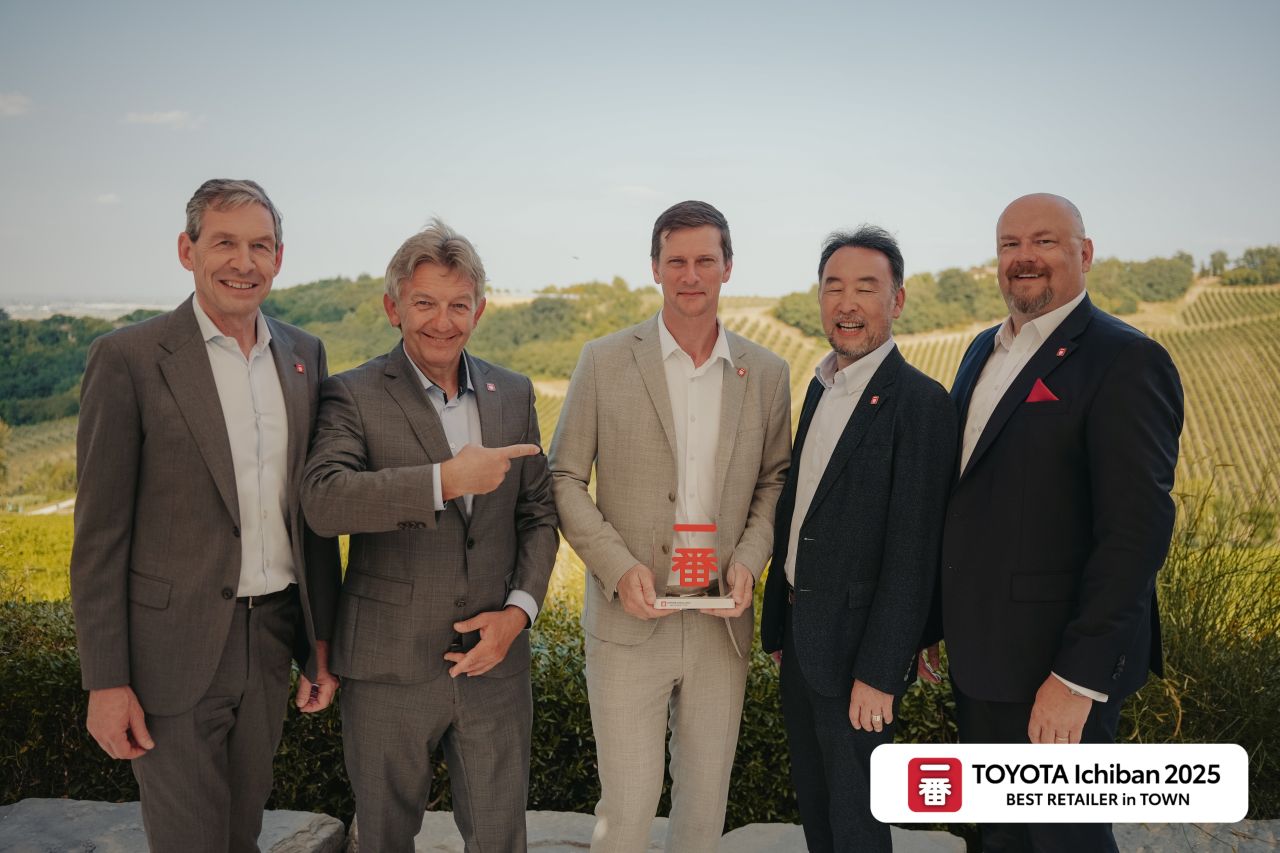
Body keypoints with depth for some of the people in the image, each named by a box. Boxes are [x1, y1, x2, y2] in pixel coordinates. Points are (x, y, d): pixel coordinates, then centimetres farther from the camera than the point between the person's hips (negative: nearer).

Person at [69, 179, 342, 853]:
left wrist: (321, 639, 10)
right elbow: (100, 534, -8)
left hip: (272, 638, 5)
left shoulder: (304, 355, 6)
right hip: (176, 647, -4)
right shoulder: (128, 357, -9)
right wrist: (105, 682, -10)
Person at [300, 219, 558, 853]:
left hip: (495, 660, 3)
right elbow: (323, 499, -25)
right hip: (389, 669, -2)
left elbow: (538, 514, 9)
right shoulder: (353, 395, -8)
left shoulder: (513, 394, 5)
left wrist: (519, 610, -5)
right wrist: (446, 479, -32)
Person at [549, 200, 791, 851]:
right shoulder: (605, 361, -2)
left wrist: (749, 558, -6)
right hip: (629, 619, -2)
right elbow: (564, 479, -1)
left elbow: (775, 479, 12)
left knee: (706, 794, 15)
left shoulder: (766, 373, 5)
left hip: (722, 620, 3)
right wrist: (618, 567, -13)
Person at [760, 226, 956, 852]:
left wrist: (878, 671, -20)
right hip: (802, 633, 8)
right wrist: (778, 625, 13)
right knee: (812, 801, 22)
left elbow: (912, 553, -20)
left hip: (856, 640, -8)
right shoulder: (821, 387, 8)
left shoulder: (920, 402, -17)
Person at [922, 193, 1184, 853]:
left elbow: (1137, 531, -21)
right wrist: (936, 620, 13)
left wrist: (1079, 678, -23)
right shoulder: (984, 351, 11)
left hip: (1058, 659, -7)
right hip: (979, 652, 8)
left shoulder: (1125, 362, -15)